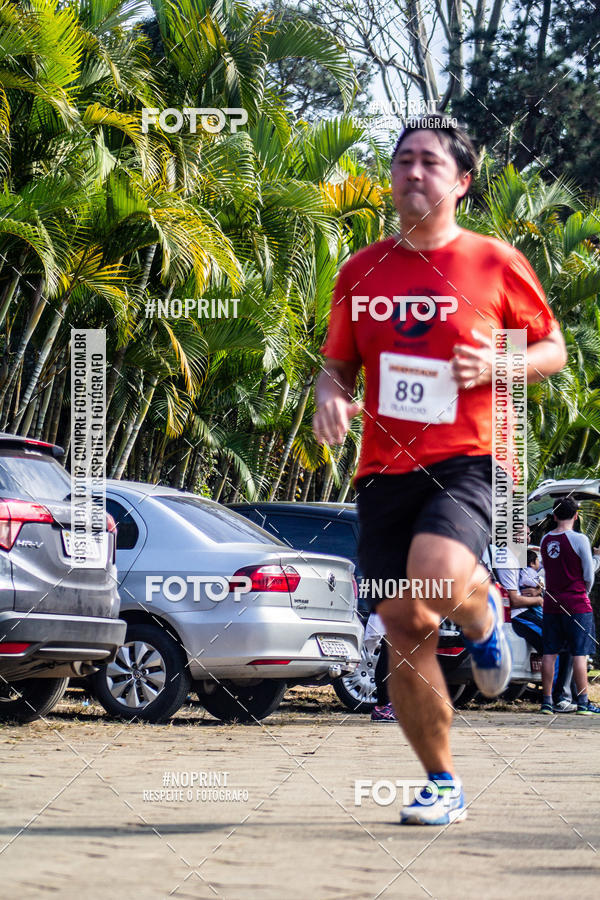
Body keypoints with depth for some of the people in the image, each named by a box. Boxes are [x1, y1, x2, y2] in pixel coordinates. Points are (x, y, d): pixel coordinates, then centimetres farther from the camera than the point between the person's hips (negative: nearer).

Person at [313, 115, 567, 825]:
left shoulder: (496, 264, 1)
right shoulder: (361, 272, 11)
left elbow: (554, 349, 9)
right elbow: (337, 362, 21)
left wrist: (497, 366, -10)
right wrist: (329, 396, -2)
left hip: (468, 461, -4)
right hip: (385, 468, 4)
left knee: (437, 574, -32)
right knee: (404, 628, 1)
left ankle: (484, 617, 6)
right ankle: (442, 785, 16)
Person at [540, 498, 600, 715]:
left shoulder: (545, 540, 5)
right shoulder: (579, 540, -11)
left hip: (551, 605, 5)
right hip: (577, 604, -5)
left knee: (549, 654, 7)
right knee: (579, 654, -2)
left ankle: (547, 701, 8)